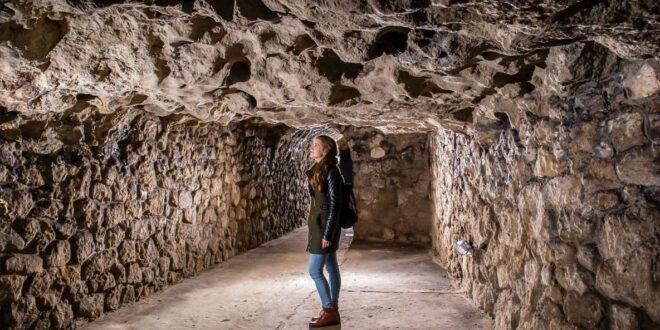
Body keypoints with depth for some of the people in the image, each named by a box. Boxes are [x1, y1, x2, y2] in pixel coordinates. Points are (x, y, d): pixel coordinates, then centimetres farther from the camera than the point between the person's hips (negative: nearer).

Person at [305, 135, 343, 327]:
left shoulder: (330, 172, -16)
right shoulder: (318, 170, 11)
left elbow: (335, 205, -19)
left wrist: (327, 233, -20)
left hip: (325, 226, -9)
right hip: (319, 224, 9)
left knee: (314, 271, -5)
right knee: (331, 269, 13)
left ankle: (329, 312, 6)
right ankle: (332, 311, 21)